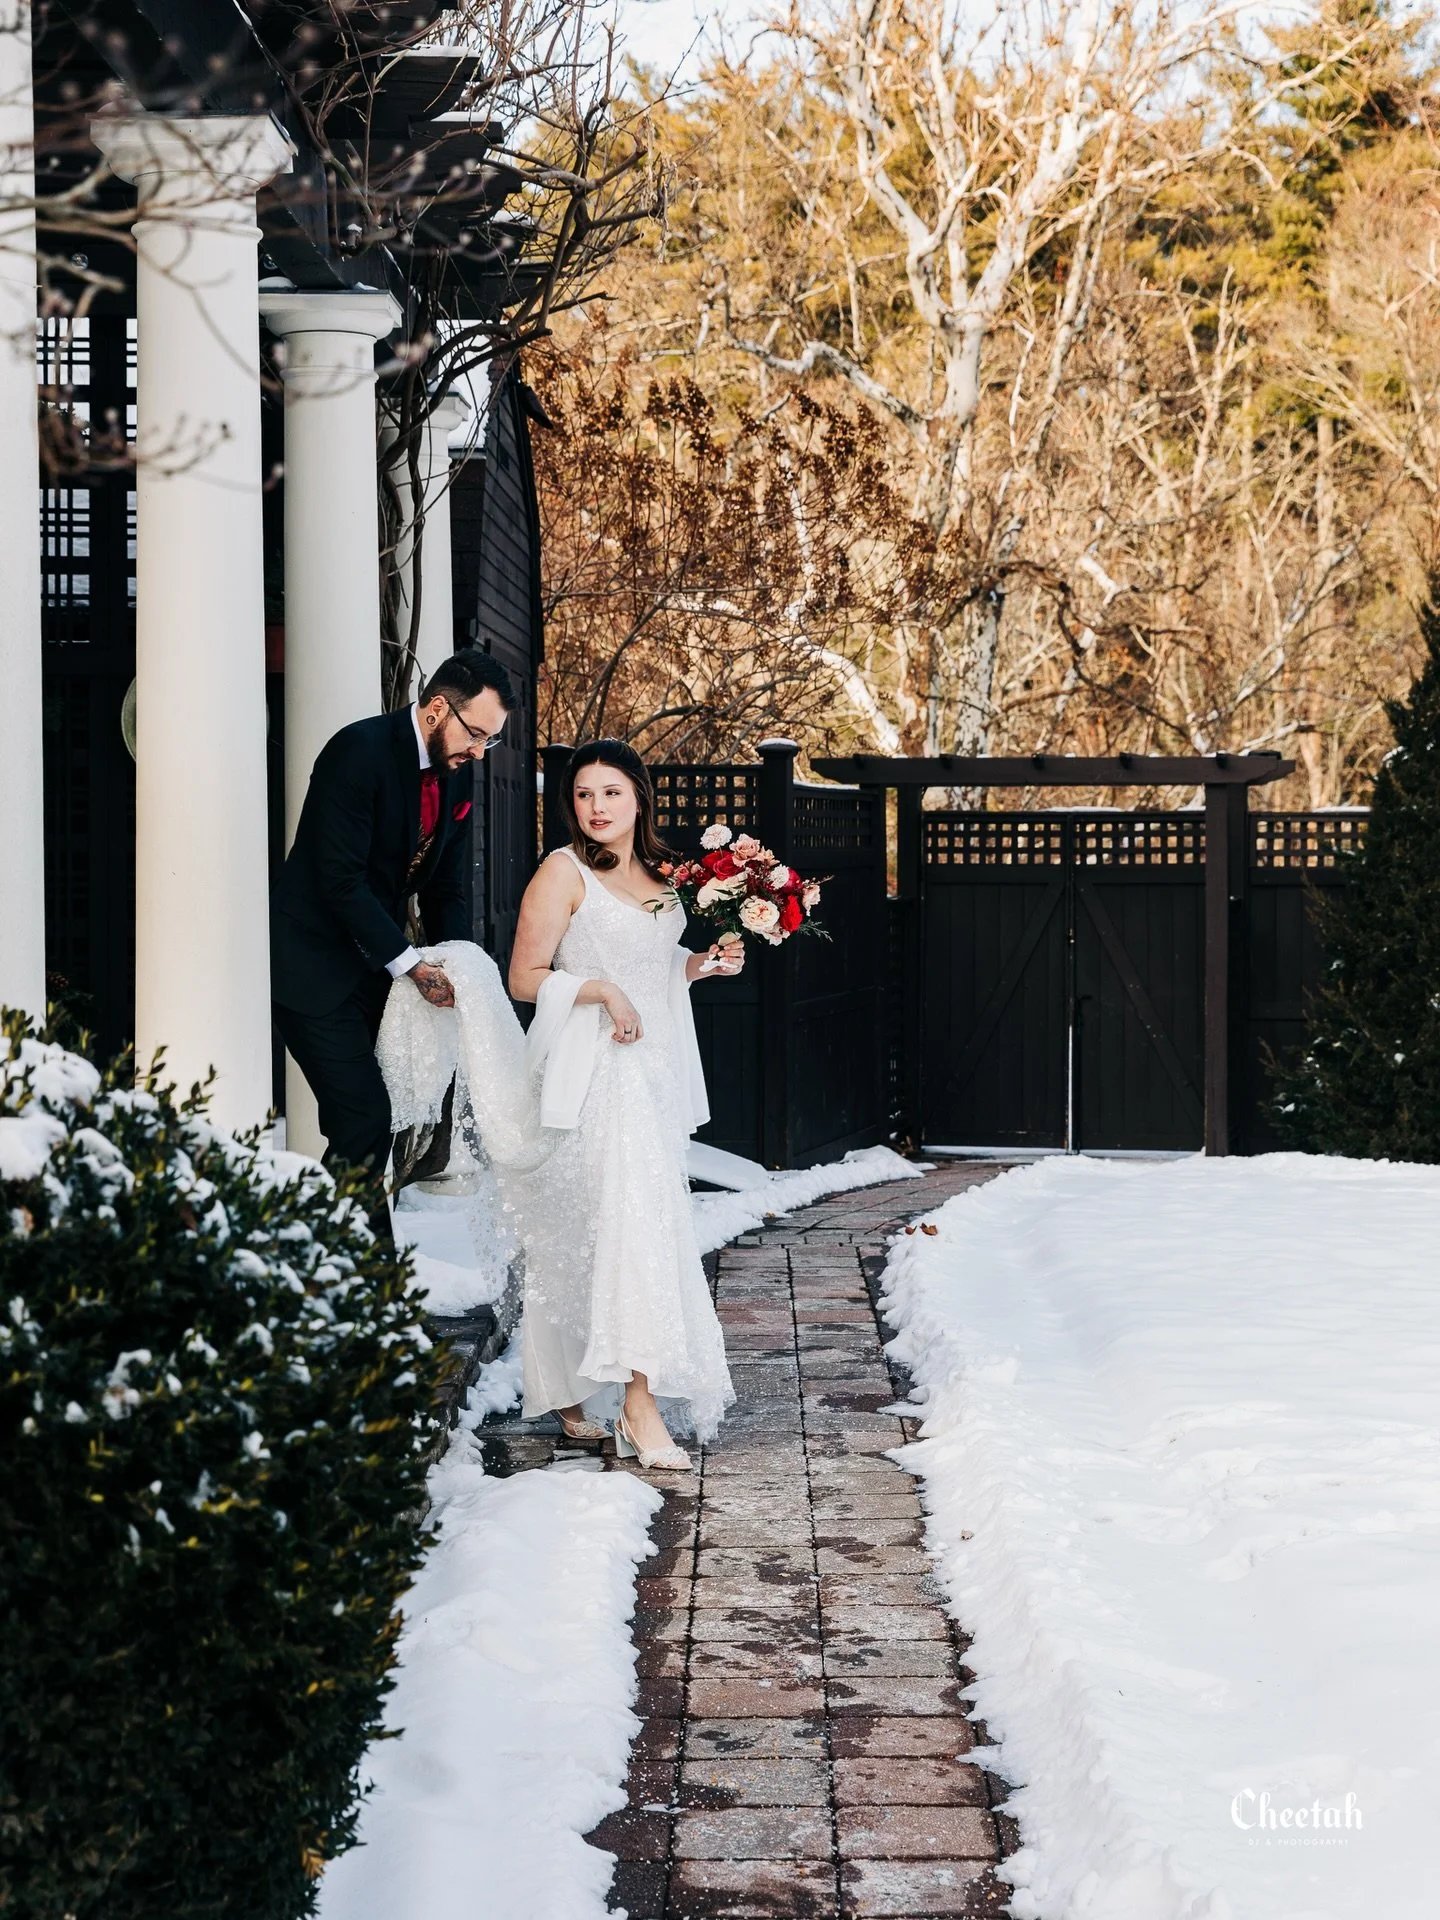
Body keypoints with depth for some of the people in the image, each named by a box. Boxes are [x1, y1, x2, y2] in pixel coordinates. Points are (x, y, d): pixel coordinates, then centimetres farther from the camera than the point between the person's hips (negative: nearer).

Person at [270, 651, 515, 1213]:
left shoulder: (454, 774, 7)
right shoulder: (360, 750, -18)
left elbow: (444, 889, 12)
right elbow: (340, 879, -22)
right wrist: (411, 965, -22)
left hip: (373, 970, 8)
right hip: (314, 969, -8)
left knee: (363, 1123, 5)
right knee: (364, 1120, -14)